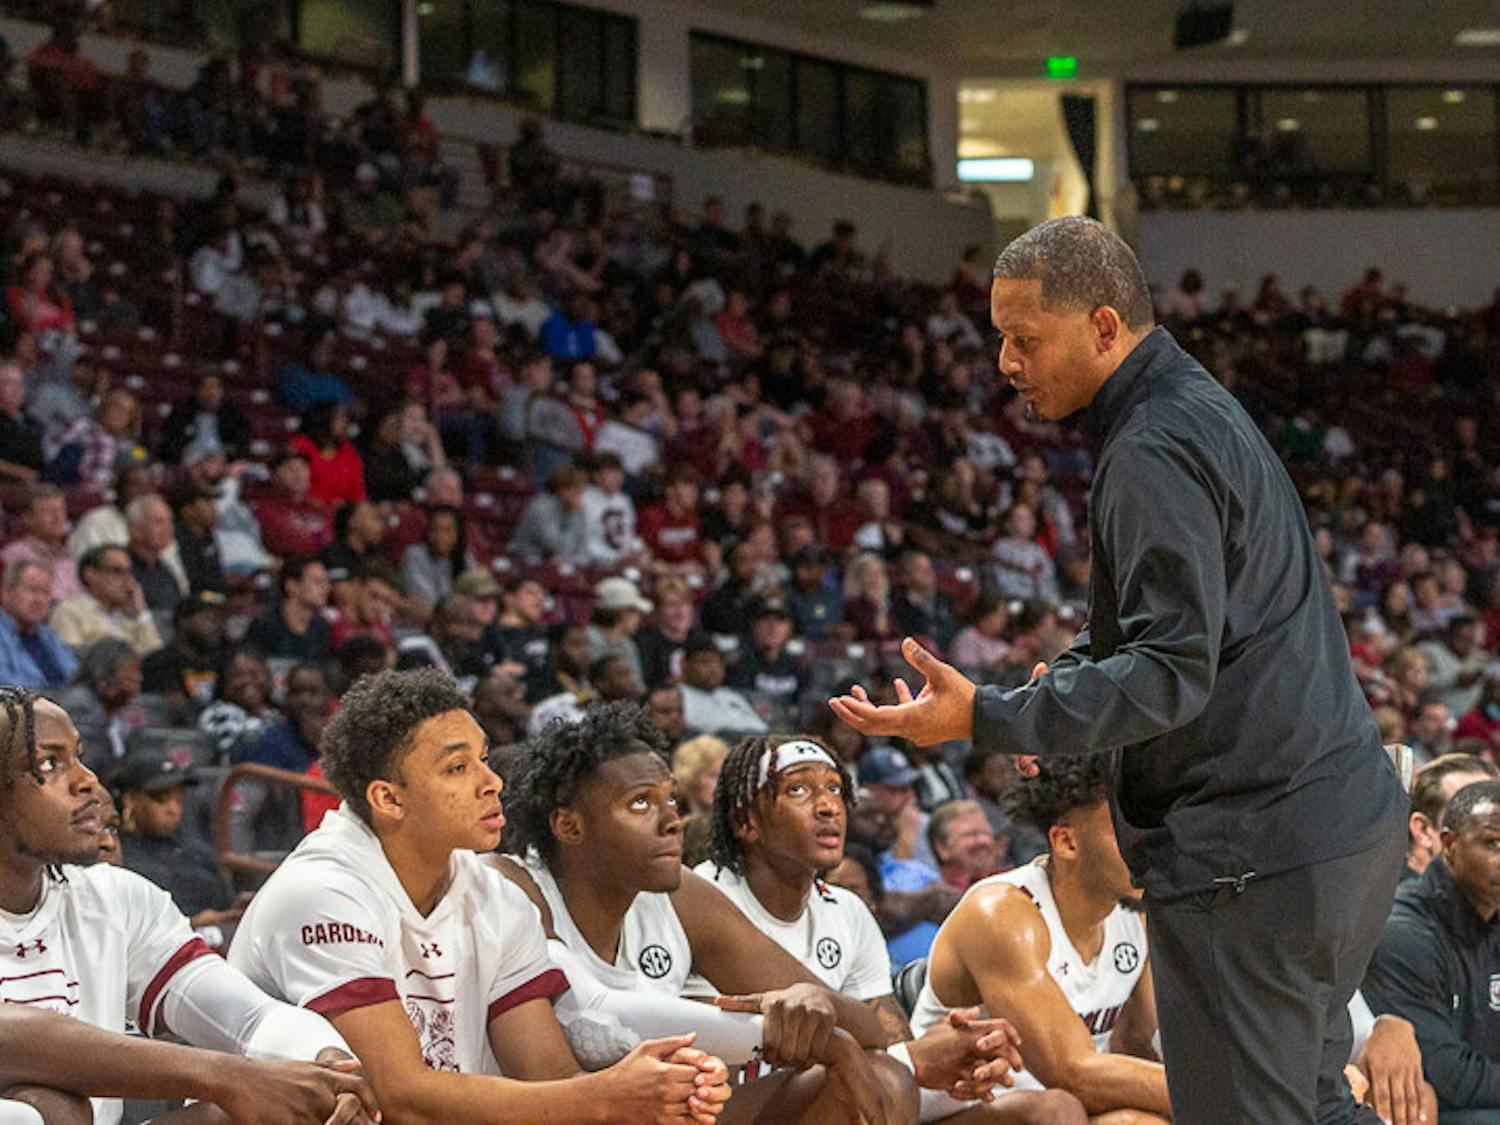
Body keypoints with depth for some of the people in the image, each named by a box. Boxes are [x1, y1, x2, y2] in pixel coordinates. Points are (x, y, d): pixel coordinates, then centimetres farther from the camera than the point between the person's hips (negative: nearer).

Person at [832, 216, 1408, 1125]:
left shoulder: (1154, 451, -17)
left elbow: (1174, 671, -24)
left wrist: (988, 719, -29)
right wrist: (1050, 698, 18)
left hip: (1253, 844, -11)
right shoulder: (1203, 409, 16)